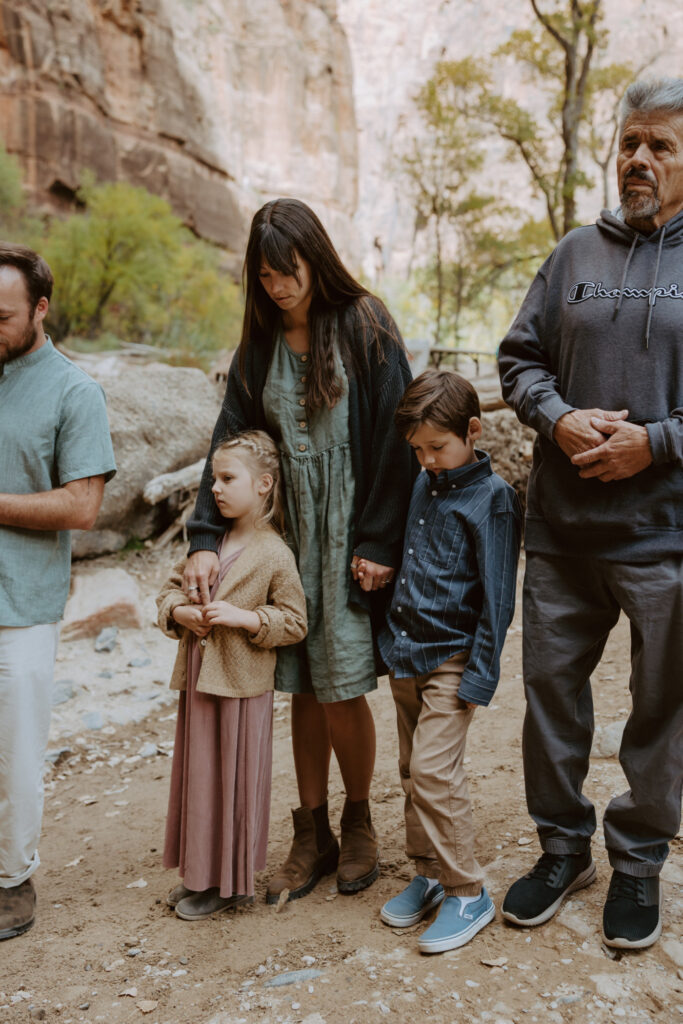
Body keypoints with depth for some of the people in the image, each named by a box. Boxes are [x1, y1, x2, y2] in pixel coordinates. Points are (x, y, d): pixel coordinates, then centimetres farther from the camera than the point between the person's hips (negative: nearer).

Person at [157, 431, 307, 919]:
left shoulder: (274, 554, -12)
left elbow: (294, 622, -11)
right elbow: (173, 585, 14)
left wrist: (242, 616, -21)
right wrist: (179, 610, -7)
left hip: (242, 687, -6)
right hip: (198, 680, 7)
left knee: (234, 780, 5)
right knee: (198, 775, 16)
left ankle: (232, 882, 22)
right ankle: (201, 872, 32)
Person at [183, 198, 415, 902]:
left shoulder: (364, 328, -4)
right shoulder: (260, 345, 9)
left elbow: (393, 437, -8)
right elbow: (229, 441, 2)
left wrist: (379, 542, -12)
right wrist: (204, 538, -10)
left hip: (352, 535, -4)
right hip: (289, 534, 4)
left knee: (343, 690, -3)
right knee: (303, 688, 8)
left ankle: (357, 822, 22)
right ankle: (312, 836, 23)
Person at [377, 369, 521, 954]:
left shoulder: (493, 499, -12)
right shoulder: (422, 486, 8)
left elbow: (497, 597, -13)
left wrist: (479, 677, -15)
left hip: (451, 659, -7)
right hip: (405, 653, 7)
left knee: (433, 771, -10)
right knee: (413, 772, 13)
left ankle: (468, 894, 5)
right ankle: (429, 874, 28)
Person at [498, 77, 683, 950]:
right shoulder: (576, 253, 10)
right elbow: (520, 357, 10)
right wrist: (559, 419, -8)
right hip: (561, 525, 3)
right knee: (551, 682, 12)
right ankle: (562, 847, 33)